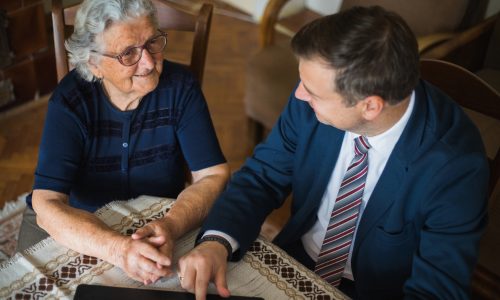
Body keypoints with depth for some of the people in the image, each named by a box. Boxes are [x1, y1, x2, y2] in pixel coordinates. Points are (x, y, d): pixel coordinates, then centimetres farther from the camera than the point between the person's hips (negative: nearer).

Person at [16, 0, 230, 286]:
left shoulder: (180, 87, -16)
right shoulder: (69, 101, -21)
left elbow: (215, 175, -18)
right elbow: (47, 206, -28)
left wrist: (170, 226, -39)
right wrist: (119, 248, -45)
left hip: (156, 217, 1)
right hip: (75, 222, 0)